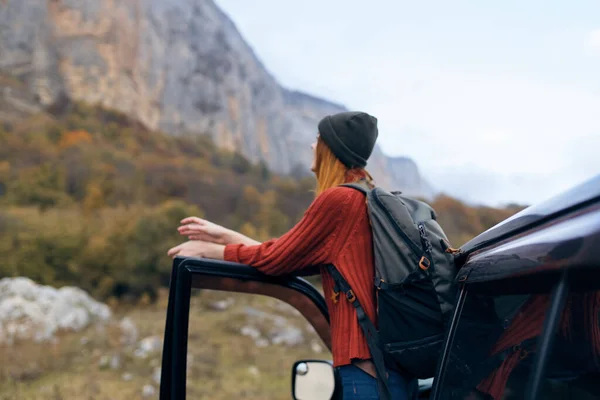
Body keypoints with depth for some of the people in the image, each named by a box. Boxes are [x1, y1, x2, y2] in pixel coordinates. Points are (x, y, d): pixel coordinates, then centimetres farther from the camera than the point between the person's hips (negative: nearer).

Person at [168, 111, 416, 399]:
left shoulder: (338, 198, -13)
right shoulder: (370, 199, 14)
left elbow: (274, 259, -7)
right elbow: (290, 255, 15)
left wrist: (207, 250, 7)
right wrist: (223, 235, 20)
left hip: (368, 364, -9)